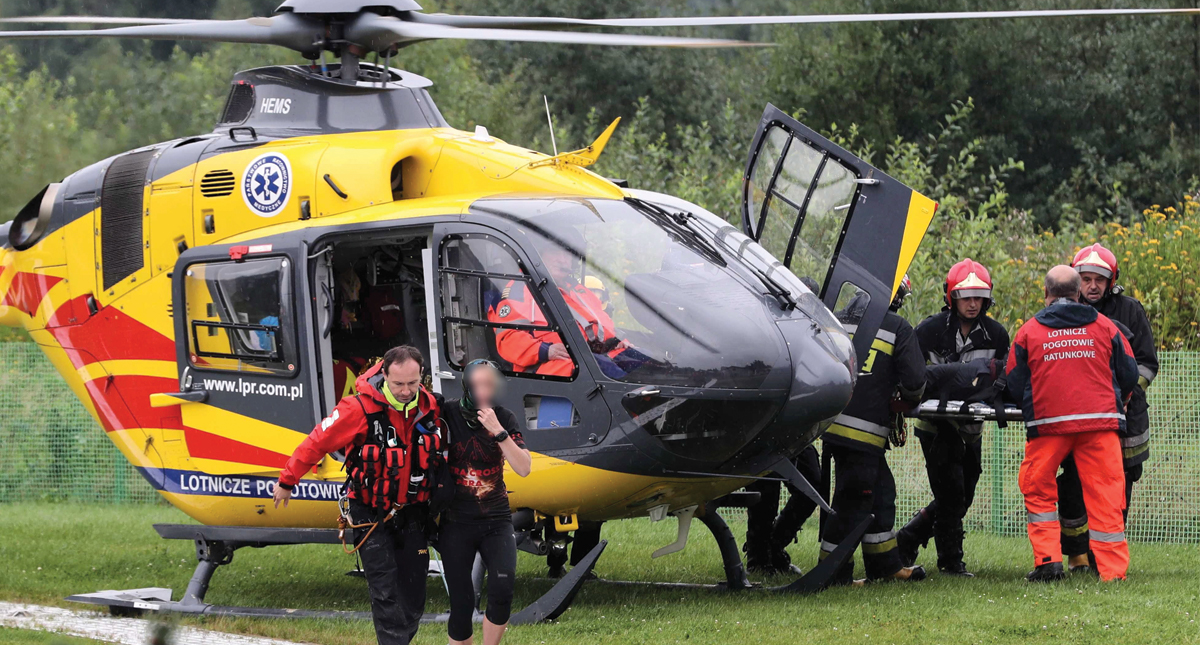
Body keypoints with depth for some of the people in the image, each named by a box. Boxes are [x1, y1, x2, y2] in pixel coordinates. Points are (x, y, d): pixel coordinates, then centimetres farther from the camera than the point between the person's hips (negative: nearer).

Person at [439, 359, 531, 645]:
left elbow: (523, 468, -13)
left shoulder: (504, 418, -3)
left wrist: (498, 431, -22)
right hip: (456, 522, -1)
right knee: (461, 604, -3)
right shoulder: (447, 415, -7)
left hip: (496, 519, 1)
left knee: (502, 591, -20)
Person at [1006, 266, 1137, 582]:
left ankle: (1047, 560, 3)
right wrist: (1115, 403, 31)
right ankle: (1113, 570, -1)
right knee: (1105, 496, 2)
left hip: (1048, 423, -1)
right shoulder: (1104, 326, 8)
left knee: (1038, 491, 13)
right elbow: (1129, 374, 13)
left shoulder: (1028, 331, 5)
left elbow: (1014, 383, 7)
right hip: (1100, 421, 1)